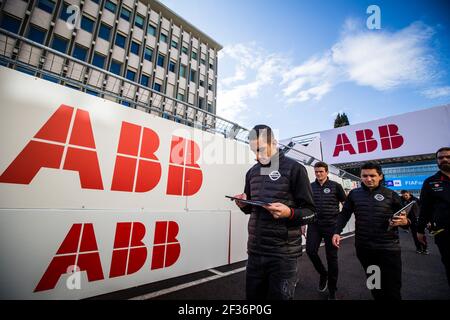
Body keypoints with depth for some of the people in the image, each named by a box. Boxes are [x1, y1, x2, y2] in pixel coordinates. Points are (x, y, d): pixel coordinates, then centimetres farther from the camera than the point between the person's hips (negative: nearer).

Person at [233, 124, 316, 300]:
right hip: (255, 250, 5)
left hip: (283, 253, -5)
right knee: (253, 295, 18)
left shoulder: (294, 168, -8)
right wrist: (243, 204, -4)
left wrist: (289, 213, -25)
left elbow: (310, 212, -6)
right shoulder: (252, 172, 9)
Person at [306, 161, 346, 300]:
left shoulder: (335, 186, -2)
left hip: (331, 225, -2)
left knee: (331, 256, 5)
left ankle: (332, 290, 25)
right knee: (310, 250, -7)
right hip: (314, 224, 2)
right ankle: (323, 273, 25)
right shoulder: (310, 187, 6)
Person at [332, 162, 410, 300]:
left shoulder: (391, 195, 1)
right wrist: (337, 232, -4)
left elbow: (405, 219, 5)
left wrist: (404, 222, -19)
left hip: (388, 247, -1)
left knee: (392, 288, 3)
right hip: (363, 247, 2)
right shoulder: (354, 194, 4)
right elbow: (344, 214, 7)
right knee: (373, 284, 16)